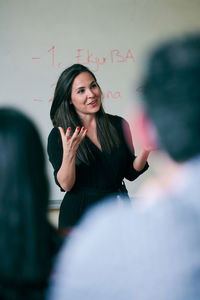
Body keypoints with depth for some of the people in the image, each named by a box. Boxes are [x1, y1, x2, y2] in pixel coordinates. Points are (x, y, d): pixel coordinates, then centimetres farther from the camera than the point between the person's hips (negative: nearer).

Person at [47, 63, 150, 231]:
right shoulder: (58, 136, -8)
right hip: (80, 216, -3)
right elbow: (66, 185, -14)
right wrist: (68, 153, -30)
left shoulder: (119, 125, 0)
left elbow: (130, 173, 5)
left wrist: (145, 151, -13)